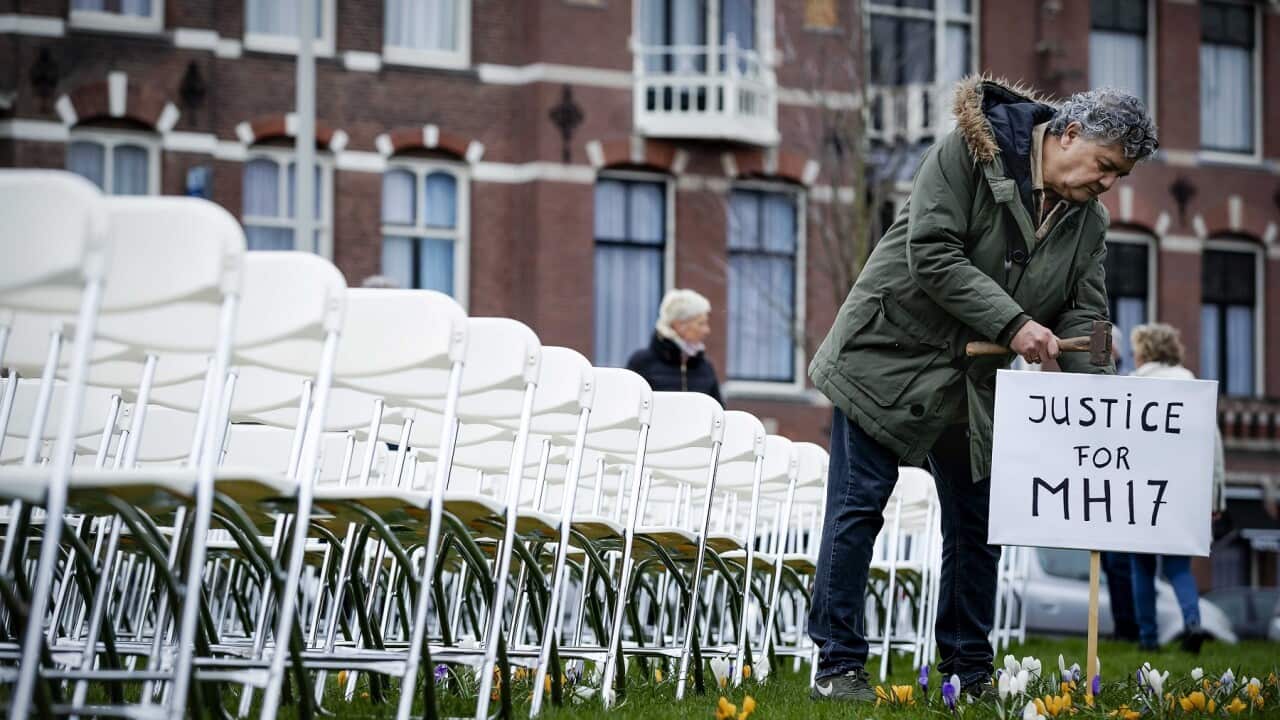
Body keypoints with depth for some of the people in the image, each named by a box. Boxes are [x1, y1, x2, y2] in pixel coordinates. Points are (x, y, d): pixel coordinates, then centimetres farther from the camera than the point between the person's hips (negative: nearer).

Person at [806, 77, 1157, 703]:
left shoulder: (1089, 222, 3)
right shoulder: (971, 151, -16)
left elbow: (1083, 319, 1)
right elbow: (931, 254, -23)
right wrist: (1012, 324, -27)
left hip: (975, 382, 6)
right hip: (890, 354, -6)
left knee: (978, 521, 7)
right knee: (858, 506, -6)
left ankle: (967, 670, 17)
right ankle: (838, 666, -2)